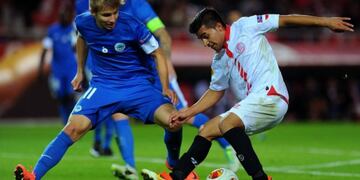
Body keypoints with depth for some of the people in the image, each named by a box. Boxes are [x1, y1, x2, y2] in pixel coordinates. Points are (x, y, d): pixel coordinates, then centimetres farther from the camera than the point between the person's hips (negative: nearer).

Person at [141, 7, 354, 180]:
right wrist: (189, 112, 20)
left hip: (270, 95, -8)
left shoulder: (245, 27, 1)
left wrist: (324, 21, -6)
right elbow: (215, 92, 30)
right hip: (252, 103, 8)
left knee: (227, 123, -28)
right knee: (206, 131, 4)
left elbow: (284, 20, -1)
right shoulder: (219, 61, 20)